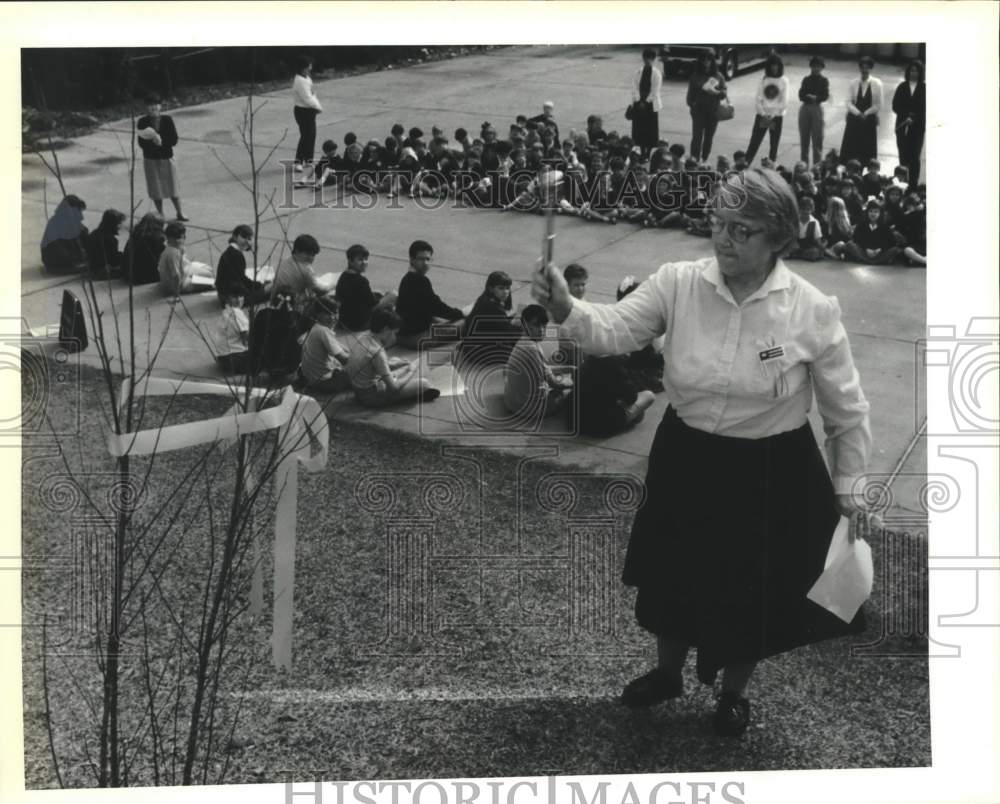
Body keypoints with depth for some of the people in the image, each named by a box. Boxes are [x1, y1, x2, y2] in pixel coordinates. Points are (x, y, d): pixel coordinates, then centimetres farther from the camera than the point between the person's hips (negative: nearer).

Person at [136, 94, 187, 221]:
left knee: (173, 188, 9)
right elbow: (141, 143, -12)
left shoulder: (167, 119, -6)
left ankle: (180, 214, 25)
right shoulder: (142, 122, -8)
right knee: (156, 191, 6)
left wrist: (161, 141, -25)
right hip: (150, 160, 0)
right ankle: (161, 215, 21)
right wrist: (154, 141, -29)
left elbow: (174, 140, -9)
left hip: (167, 158, 1)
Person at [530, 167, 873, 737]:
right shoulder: (678, 284, -11)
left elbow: (847, 409, -5)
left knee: (752, 588, 16)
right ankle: (668, 672, 51)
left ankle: (735, 691, 46)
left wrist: (849, 485, 0)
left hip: (771, 474, -2)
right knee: (675, 574, 21)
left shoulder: (813, 311, -16)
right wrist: (568, 310, -38)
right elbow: (615, 330, -18)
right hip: (685, 460, 2)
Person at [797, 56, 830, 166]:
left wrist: (816, 98, -24)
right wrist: (809, 97, -19)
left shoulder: (824, 80, 3)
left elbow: (825, 96, -7)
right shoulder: (806, 79, 11)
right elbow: (801, 95, 1)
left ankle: (817, 164, -1)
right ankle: (804, 163, 14)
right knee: (804, 137, 6)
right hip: (805, 108, 3)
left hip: (817, 108, -3)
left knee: (817, 137, -4)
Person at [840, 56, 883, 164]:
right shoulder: (853, 83, 0)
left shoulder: (876, 84, -5)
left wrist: (865, 114, -14)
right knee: (850, 149, 2)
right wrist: (858, 113, -17)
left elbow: (878, 105, -5)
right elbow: (849, 102, -3)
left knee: (868, 150, 2)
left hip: (870, 120, -1)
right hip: (854, 119, 1)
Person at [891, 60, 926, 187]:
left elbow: (924, 108, -1)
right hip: (902, 126, 2)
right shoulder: (902, 87, 8)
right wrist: (906, 117, -11)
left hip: (917, 127, -2)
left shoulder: (923, 88, 2)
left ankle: (913, 185, -3)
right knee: (903, 156, 2)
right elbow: (895, 106, 3)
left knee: (914, 157, -4)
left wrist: (913, 119, -13)